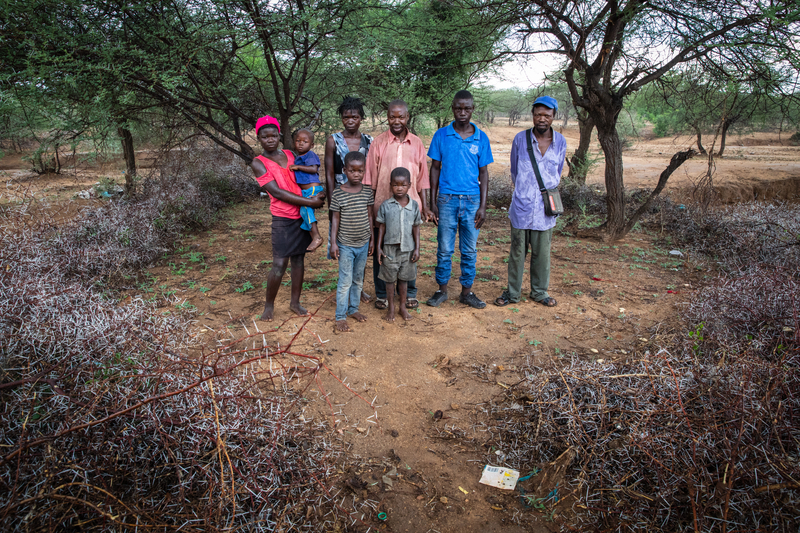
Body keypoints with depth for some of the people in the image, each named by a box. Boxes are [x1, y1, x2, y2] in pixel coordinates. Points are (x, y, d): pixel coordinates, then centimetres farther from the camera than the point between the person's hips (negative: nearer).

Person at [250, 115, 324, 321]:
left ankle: (295, 302, 22)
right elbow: (277, 192, -14)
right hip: (283, 218, -5)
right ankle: (269, 305, 12)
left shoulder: (290, 155, 10)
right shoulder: (259, 163, -5)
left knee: (299, 259, 10)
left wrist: (317, 195, -2)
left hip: (303, 214, 5)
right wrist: (309, 202, -18)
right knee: (279, 264, -7)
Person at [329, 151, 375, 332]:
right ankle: (340, 317, 10)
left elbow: (370, 216, 6)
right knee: (345, 281, -1)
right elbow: (336, 218, -6)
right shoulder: (338, 193, -10)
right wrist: (333, 242, -8)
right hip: (346, 245, -4)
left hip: (363, 244, 4)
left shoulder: (367, 191, -1)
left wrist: (372, 239, 8)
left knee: (358, 279, 16)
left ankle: (353, 308, 32)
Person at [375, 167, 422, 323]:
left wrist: (417, 248, 0)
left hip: (408, 249, 1)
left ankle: (403, 306, 27)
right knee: (390, 279, 9)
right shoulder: (386, 206, -5)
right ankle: (391, 308, 23)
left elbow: (416, 228, 3)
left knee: (404, 279, 13)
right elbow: (382, 227, 0)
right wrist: (378, 247, -2)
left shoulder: (414, 205, -2)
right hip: (389, 249, -1)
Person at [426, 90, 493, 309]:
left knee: (470, 250, 8)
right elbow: (435, 168, 4)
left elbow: (483, 173, 6)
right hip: (447, 199, -1)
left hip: (472, 200, 1)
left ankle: (467, 291, 21)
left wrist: (483, 206, 0)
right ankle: (442, 290, 19)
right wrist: (432, 203, 0)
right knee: (444, 249, 5)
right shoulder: (441, 135, 1)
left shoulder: (481, 138, 3)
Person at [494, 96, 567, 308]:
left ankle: (539, 291, 26)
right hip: (522, 205, -1)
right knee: (517, 252, 7)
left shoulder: (560, 142, 1)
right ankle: (512, 292, 20)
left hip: (546, 208, 1)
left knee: (542, 253, 10)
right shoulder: (520, 139, -3)